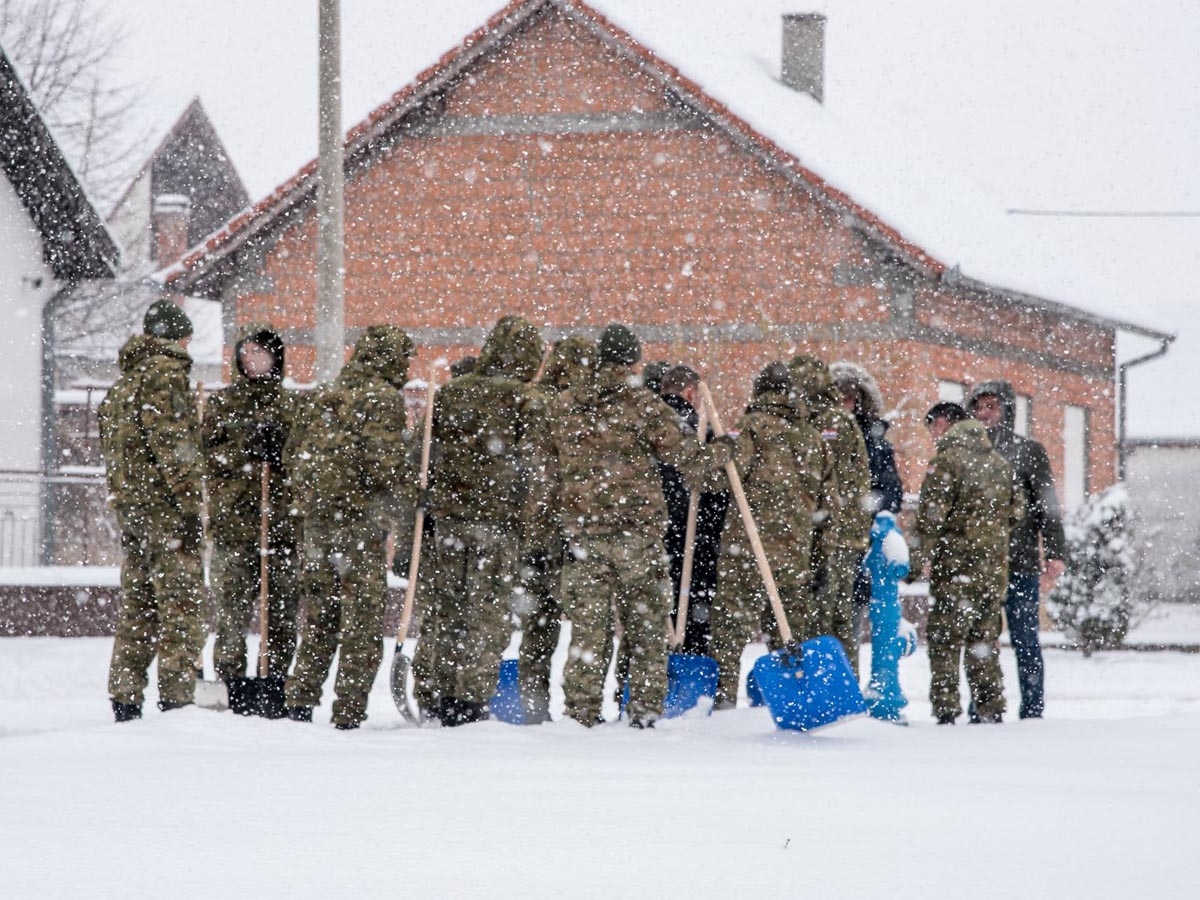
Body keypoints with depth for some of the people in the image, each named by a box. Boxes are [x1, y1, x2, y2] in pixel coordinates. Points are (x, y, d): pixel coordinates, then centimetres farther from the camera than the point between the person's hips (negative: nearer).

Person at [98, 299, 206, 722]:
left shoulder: (122, 383, 19)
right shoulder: (165, 375, -9)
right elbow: (173, 446, -16)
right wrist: (190, 507, -17)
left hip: (128, 506, 9)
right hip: (163, 503, -9)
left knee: (136, 605, 11)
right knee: (181, 603, -7)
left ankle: (125, 701, 10)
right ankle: (177, 698, -11)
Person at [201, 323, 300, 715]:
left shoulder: (291, 404, 15)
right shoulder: (221, 403, 11)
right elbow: (209, 454, 1)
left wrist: (278, 446, -10)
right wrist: (247, 447, -14)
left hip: (283, 520, 2)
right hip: (234, 518, -2)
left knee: (282, 610, 1)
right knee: (233, 608, -6)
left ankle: (276, 682, 6)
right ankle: (232, 679, -3)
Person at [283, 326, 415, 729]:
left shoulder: (322, 396, 12)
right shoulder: (381, 397, -9)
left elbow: (292, 451, 15)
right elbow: (386, 458, -19)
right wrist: (408, 488, -2)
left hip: (316, 515, 7)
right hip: (361, 517, -7)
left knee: (318, 613, 15)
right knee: (363, 612, -1)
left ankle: (300, 698, 13)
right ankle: (348, 711, -3)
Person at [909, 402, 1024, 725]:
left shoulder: (947, 459, -8)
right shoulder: (998, 462, 15)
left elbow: (931, 516, -13)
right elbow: (1017, 509, 19)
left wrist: (918, 561, -10)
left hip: (956, 564, -7)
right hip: (994, 566, 7)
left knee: (944, 641, -4)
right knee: (984, 640, 14)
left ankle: (946, 713, -12)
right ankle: (990, 710, 13)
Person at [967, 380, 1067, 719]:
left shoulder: (1028, 451, 5)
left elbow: (1047, 506, 2)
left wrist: (1055, 553, -7)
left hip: (1019, 564, -3)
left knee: (1025, 641, -1)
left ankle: (1032, 710, 3)